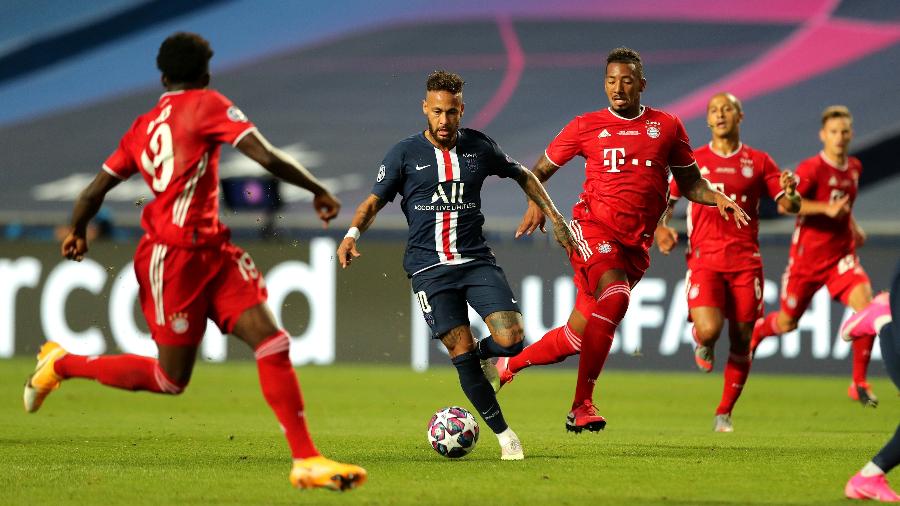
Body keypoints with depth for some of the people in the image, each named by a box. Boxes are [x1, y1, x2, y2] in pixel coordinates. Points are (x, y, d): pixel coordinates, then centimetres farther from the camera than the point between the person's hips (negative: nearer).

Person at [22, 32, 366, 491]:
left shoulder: (142, 127, 14)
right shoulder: (206, 105, -6)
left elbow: (93, 193, 17)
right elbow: (267, 157, -15)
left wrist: (76, 234, 34)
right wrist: (318, 191, -3)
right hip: (174, 257, -8)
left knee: (272, 342, -5)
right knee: (171, 379, 3)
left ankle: (306, 461, -10)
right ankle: (62, 364, 21)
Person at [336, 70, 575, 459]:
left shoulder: (479, 147, 6)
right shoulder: (404, 154, 0)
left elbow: (523, 175, 21)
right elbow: (375, 200, 1)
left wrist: (554, 217, 17)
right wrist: (353, 233, -18)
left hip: (476, 259, 2)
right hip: (429, 267, -1)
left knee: (511, 340, -16)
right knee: (461, 352, -8)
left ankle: (483, 355, 21)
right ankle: (503, 434, 6)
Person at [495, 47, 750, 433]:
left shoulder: (667, 126, 12)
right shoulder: (586, 126, 7)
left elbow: (689, 183, 20)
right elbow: (540, 170, 15)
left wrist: (719, 199, 0)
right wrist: (536, 204, -5)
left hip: (636, 242, 3)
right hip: (593, 225, -3)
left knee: (578, 336, 2)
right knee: (615, 296, -31)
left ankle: (508, 363, 29)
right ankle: (582, 407, -28)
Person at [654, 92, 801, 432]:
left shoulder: (758, 162, 9)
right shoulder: (693, 161, 9)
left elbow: (789, 206, 7)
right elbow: (665, 200, 18)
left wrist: (790, 194, -17)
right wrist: (661, 227, -2)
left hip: (745, 261, 1)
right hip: (704, 260, -1)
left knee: (741, 342, 1)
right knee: (709, 330, -23)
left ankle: (724, 413, 16)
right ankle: (703, 344, 16)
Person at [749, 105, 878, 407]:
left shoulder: (854, 168, 7)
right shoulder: (812, 168, -14)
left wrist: (853, 226, 14)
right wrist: (827, 209, -34)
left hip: (842, 255, 4)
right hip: (807, 257, -4)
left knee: (866, 305, -22)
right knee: (787, 323, 9)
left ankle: (859, 383, -13)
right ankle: (755, 331, 48)